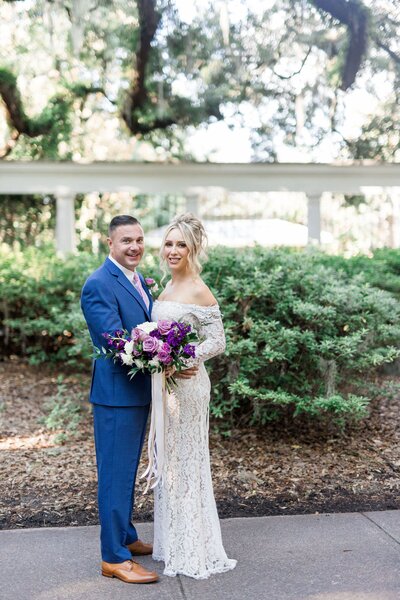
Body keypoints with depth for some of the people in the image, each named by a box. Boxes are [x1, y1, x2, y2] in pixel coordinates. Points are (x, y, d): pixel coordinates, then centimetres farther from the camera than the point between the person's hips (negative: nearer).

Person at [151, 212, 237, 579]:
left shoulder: (199, 291, -13)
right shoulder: (168, 287, 12)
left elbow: (217, 342, -15)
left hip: (186, 383, -8)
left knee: (186, 460, 1)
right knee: (169, 460, 15)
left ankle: (193, 550, 15)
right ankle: (174, 542, 28)